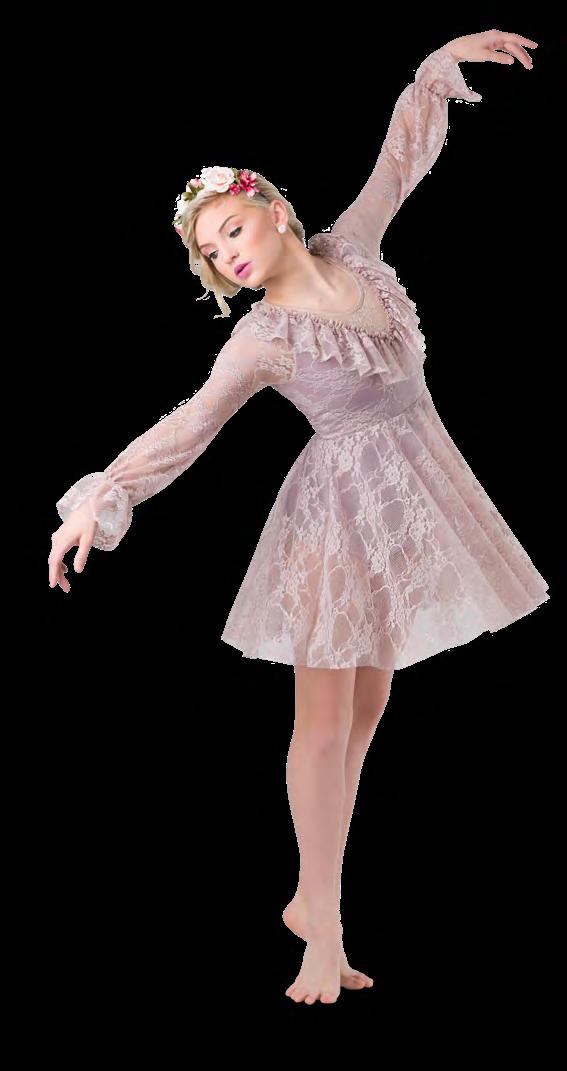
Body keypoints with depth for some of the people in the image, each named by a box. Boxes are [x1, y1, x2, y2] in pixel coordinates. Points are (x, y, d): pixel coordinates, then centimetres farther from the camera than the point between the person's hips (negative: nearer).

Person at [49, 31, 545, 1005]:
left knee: (365, 714, 8)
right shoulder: (261, 340, -10)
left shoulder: (352, 247, 3)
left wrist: (443, 63, 15)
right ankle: (323, 930, 5)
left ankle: (309, 900, 18)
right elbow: (184, 428, -18)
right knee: (324, 719, -3)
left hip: (408, 499, 6)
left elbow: (402, 158, 13)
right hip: (341, 505, -5)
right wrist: (100, 499, -28)